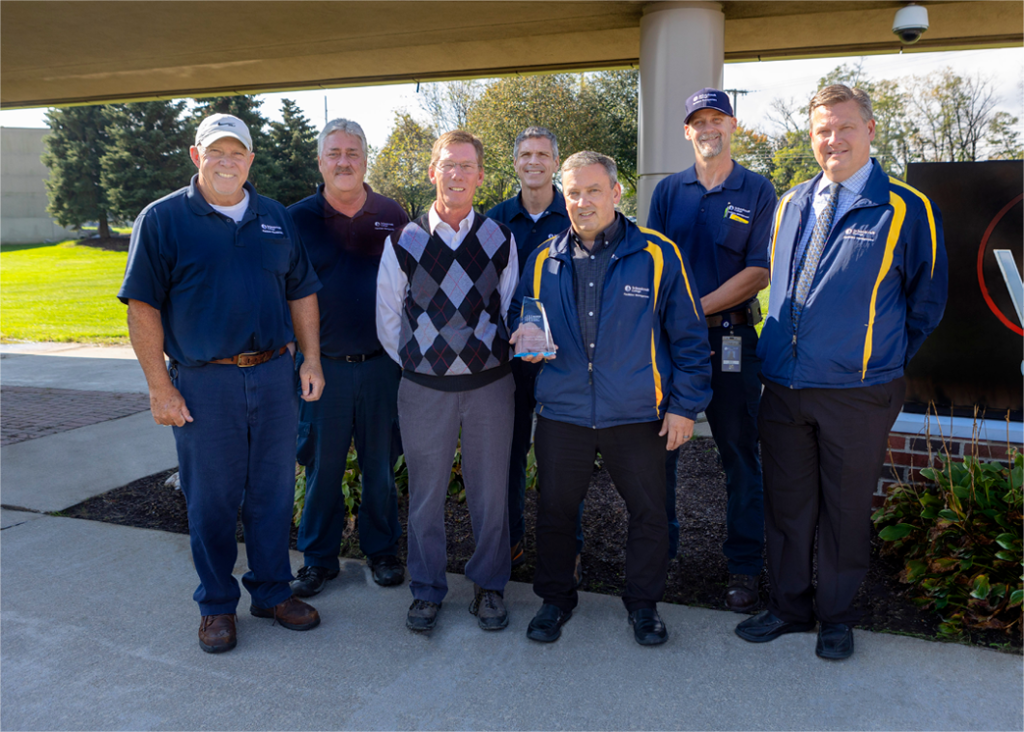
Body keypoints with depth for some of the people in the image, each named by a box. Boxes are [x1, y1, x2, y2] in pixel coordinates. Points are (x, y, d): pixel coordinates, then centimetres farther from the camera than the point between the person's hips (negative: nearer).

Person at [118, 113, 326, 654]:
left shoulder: (276, 218, 11)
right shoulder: (162, 219, -2)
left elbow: (301, 293, 15)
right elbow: (143, 307, -6)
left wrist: (310, 360, 6)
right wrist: (160, 387, -10)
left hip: (274, 375, 4)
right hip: (204, 384, -3)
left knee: (273, 492, 11)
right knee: (211, 499, 7)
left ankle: (272, 592, 28)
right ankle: (217, 604, 25)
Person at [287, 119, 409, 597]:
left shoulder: (392, 216, 4)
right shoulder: (297, 218, 0)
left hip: (382, 363, 1)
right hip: (323, 364, -1)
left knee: (381, 462, 12)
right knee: (321, 464, 7)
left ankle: (381, 550, 29)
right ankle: (319, 558, 24)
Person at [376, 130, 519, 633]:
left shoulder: (499, 239, 4)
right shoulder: (403, 242, 0)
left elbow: (512, 310, 12)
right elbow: (388, 321, 7)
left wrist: (499, 356, 6)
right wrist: (416, 364, 7)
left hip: (489, 383, 1)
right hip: (424, 387, -1)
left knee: (490, 492, 9)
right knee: (426, 494, 9)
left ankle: (489, 586, 27)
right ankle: (426, 590, 27)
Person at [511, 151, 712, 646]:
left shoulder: (658, 255, -3)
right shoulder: (543, 261, 7)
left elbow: (688, 336, -1)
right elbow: (518, 316, 20)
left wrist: (684, 404, -4)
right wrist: (522, 336, -4)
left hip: (637, 414, -2)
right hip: (561, 413, 2)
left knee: (648, 512, 8)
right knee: (555, 508, 12)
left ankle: (643, 604, 31)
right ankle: (555, 598, 34)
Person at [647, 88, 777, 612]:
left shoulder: (758, 192, 3)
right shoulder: (668, 191, 11)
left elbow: (759, 272, -6)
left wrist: (699, 308, -13)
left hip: (730, 338, -2)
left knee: (739, 451, 5)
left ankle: (744, 568, 16)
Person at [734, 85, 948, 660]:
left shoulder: (907, 210, -4)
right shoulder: (791, 205, 11)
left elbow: (927, 302, 4)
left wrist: (883, 361, 5)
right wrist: (780, 349, 13)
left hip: (857, 394, -4)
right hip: (784, 388, 4)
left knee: (846, 510, 9)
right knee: (786, 504, 13)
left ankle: (836, 616, 29)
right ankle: (790, 606, 30)